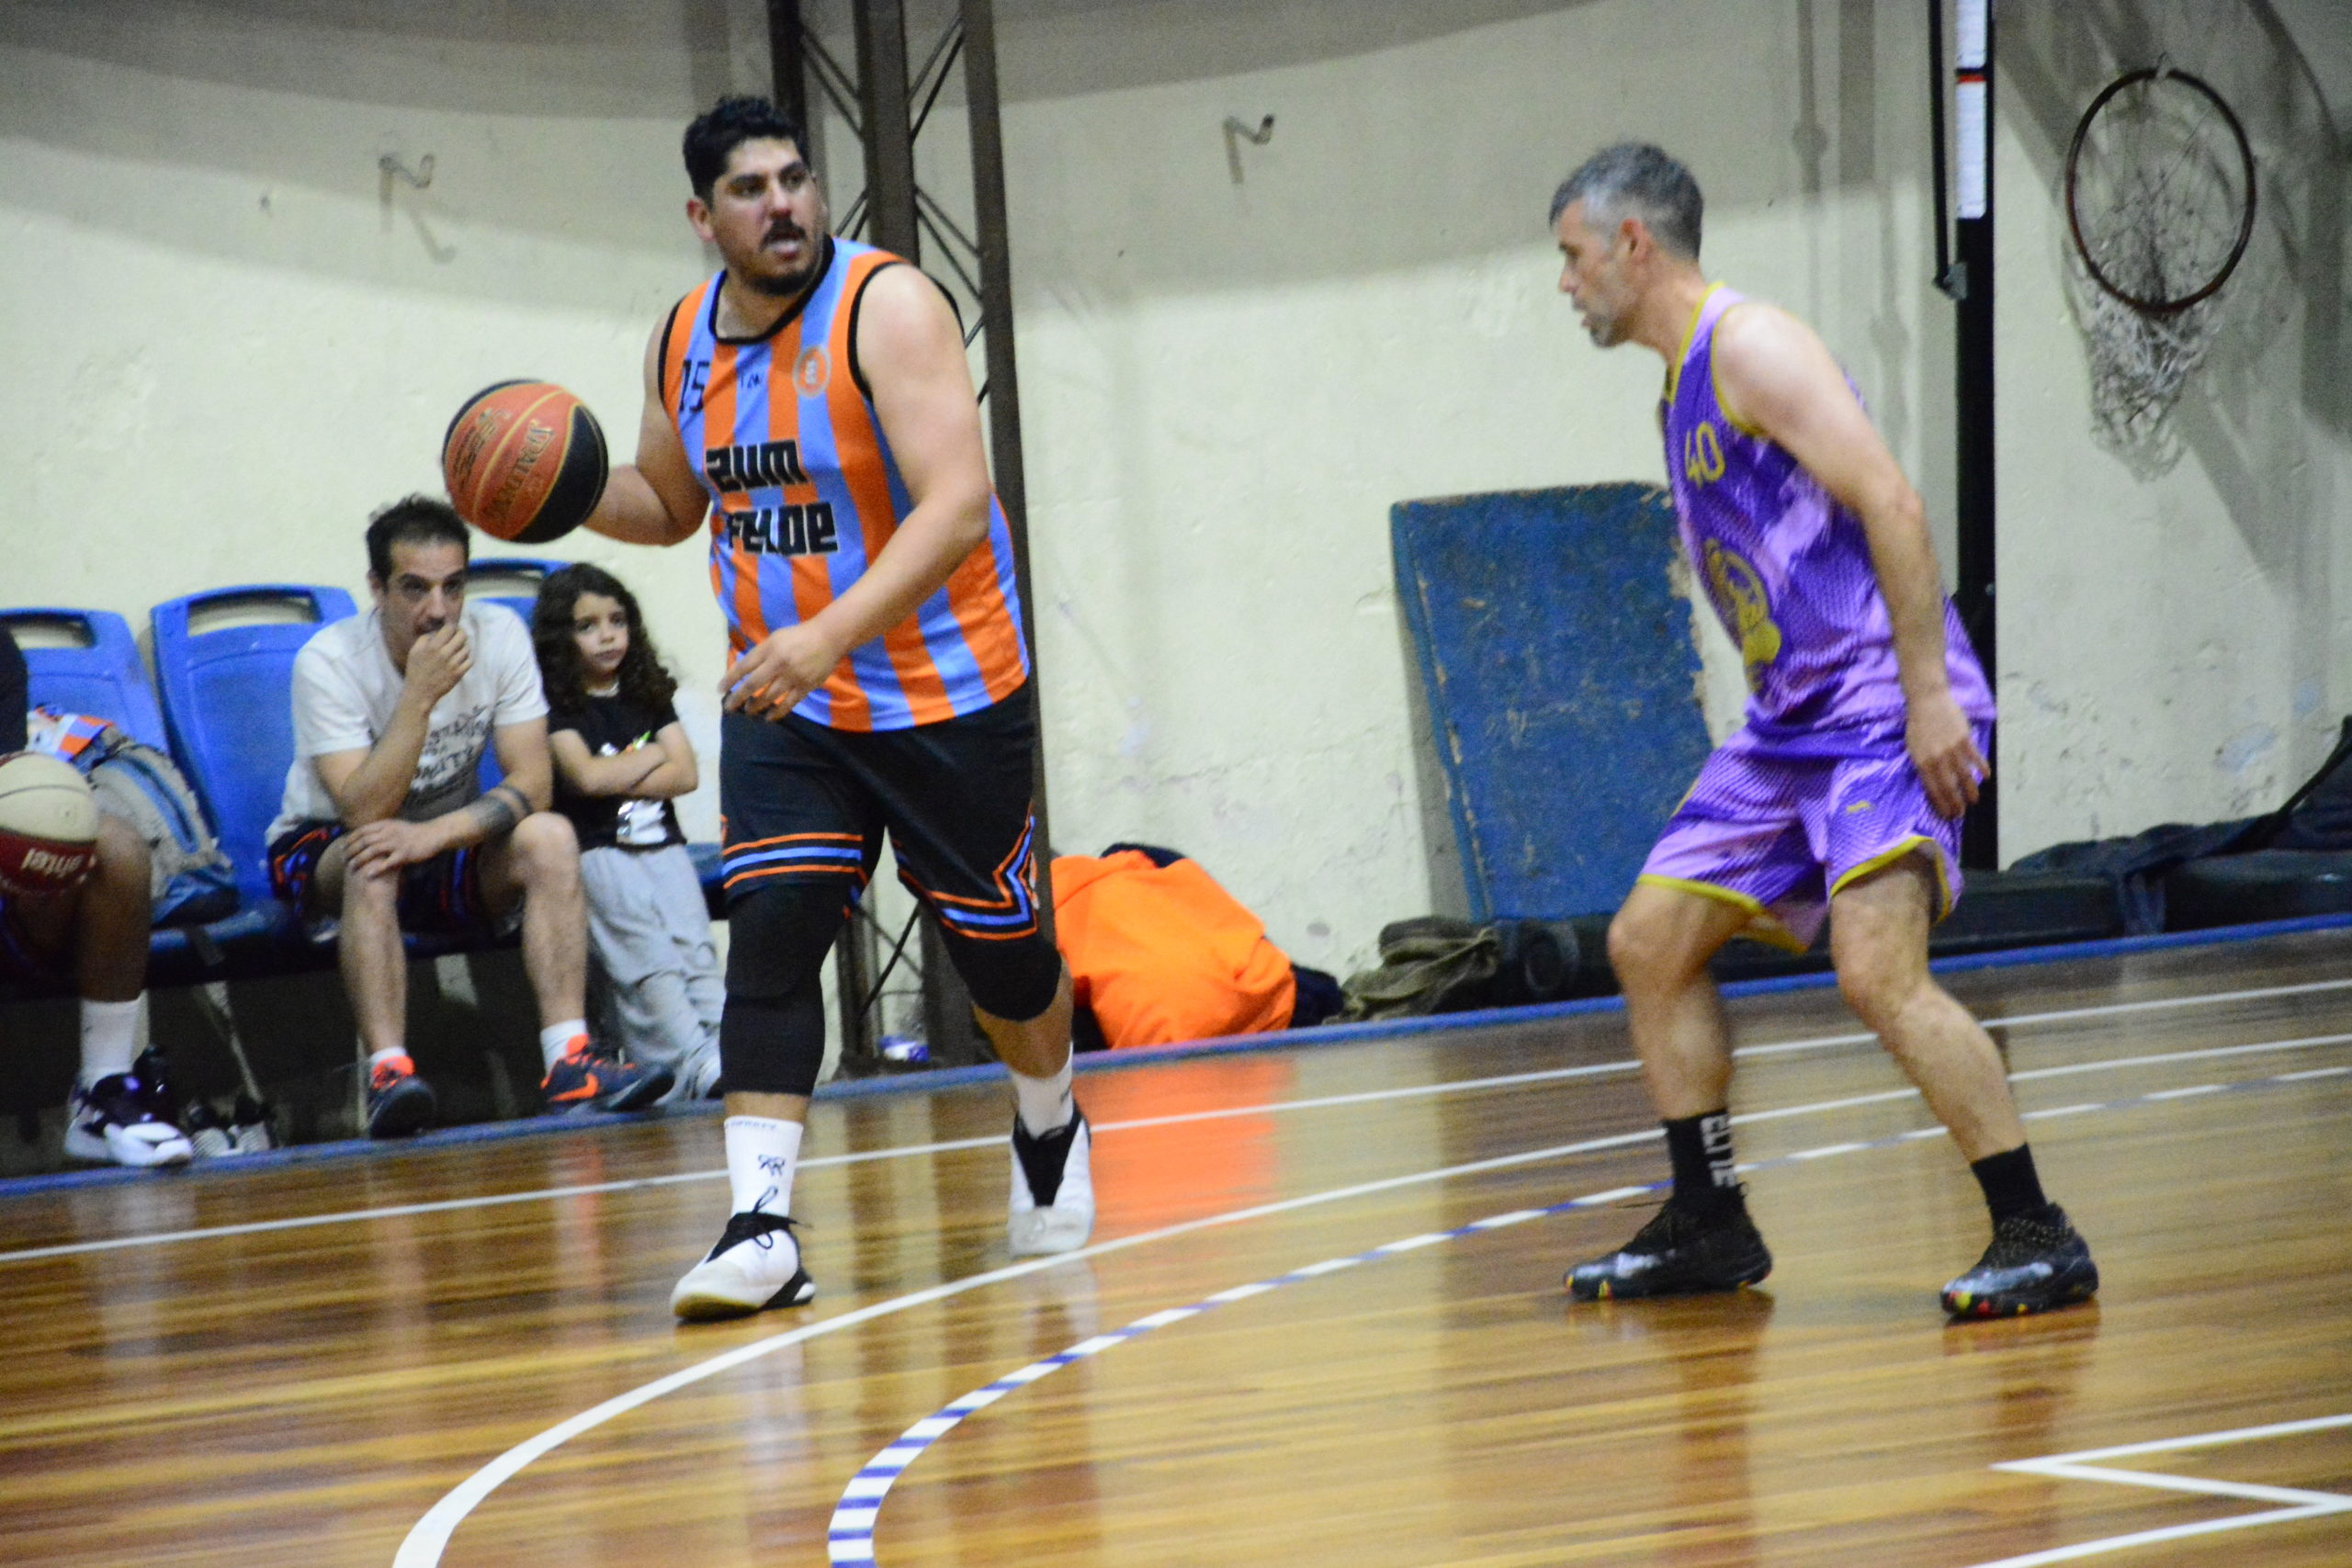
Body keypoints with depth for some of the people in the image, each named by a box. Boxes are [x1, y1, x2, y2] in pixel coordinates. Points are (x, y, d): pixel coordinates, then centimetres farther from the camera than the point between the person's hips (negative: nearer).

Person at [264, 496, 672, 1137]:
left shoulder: (498, 635, -13)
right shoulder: (328, 661, -22)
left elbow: (531, 783, -18)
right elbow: (365, 812, -30)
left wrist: (434, 834, -34)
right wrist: (420, 695, -37)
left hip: (449, 845, 3)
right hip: (322, 850, -3)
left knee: (549, 838, -25)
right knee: (372, 863, -37)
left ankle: (568, 1061, -31)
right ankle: (389, 1072, -42)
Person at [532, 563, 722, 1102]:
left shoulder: (649, 695, 19)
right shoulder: (555, 703, 5)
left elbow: (686, 775, 8)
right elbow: (586, 775, -11)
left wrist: (616, 779, -4)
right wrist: (655, 756, 4)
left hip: (662, 847, 5)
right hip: (595, 853, -4)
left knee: (694, 946, -19)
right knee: (646, 956, -25)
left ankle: (725, 1047, -34)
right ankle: (694, 1062, -39)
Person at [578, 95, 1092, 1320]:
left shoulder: (886, 307, -18)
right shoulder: (683, 342, 1)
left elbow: (956, 503, -28)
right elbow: (671, 504, 19)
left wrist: (831, 632, -39)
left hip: (946, 690, -4)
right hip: (782, 701, 4)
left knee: (992, 937, 9)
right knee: (770, 931, -14)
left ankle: (1050, 1129, 40)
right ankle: (760, 1227, -17)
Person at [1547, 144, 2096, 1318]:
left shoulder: (1751, 345, -11)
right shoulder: (1686, 380, 19)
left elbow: (1890, 501, -20)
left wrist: (1929, 693, -25)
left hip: (1882, 706, -10)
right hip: (1791, 720, 10)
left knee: (1877, 971, -22)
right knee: (1648, 943, 10)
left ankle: (2037, 1238, -15)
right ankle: (1709, 1228, 19)